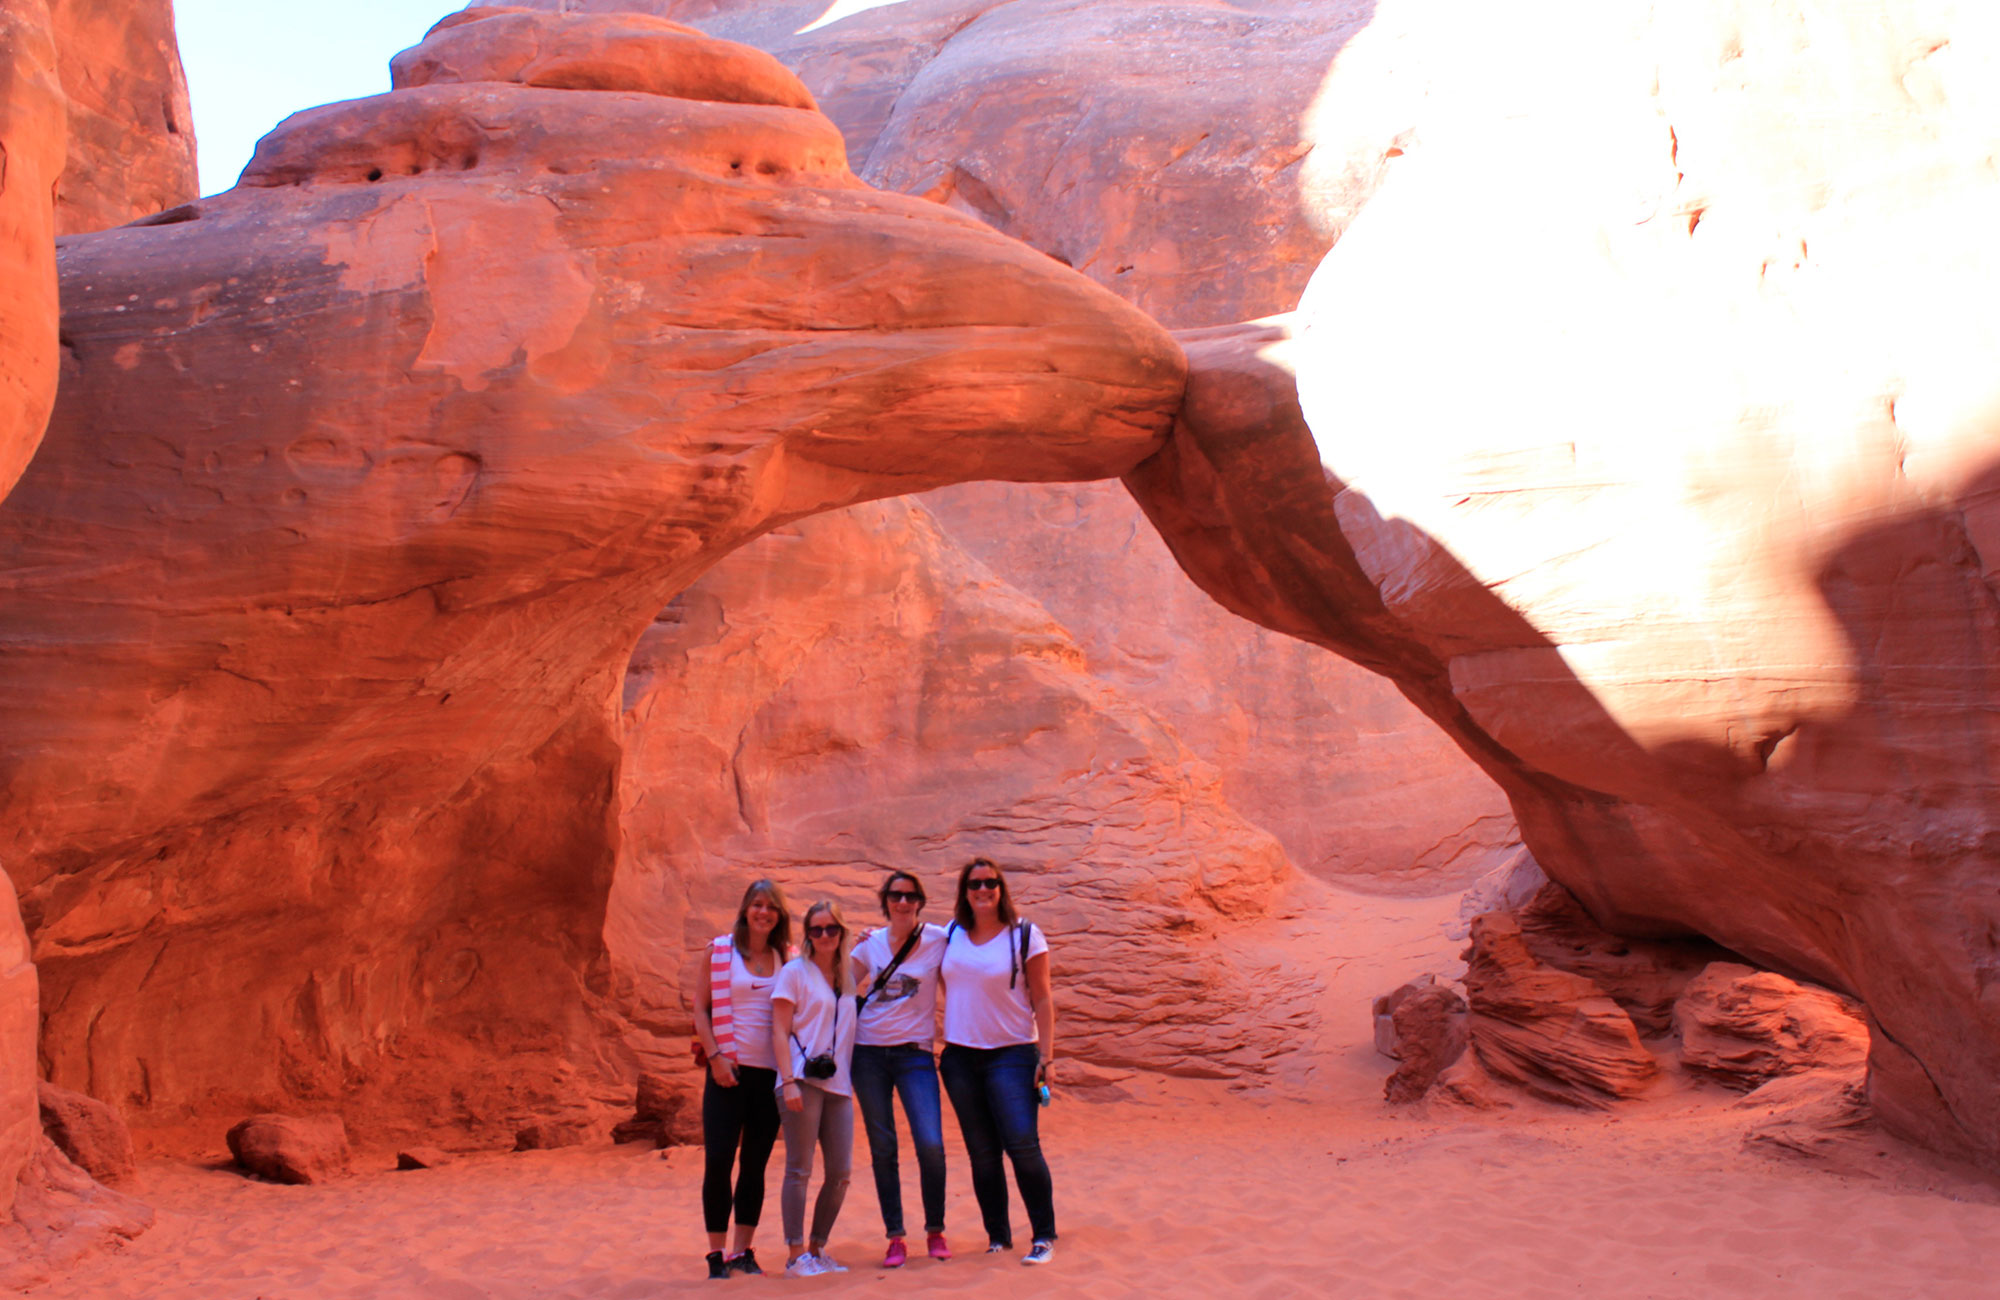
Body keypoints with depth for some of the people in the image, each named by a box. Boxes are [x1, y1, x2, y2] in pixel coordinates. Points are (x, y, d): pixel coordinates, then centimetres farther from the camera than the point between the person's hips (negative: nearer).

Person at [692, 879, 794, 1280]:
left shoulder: (787, 959, 7)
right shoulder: (718, 951, 2)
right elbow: (700, 1009, 1)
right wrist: (715, 1057, -8)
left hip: (771, 1072, 2)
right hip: (728, 1070, -2)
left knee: (756, 1165, 7)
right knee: (718, 1160, -4)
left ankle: (742, 1251, 16)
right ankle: (716, 1254, 6)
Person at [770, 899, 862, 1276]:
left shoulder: (847, 975, 15)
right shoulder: (795, 971, 0)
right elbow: (779, 1031, -6)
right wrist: (789, 1082, -15)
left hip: (838, 1084, 6)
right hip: (803, 1082, -6)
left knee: (841, 1171, 5)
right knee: (800, 1170, -4)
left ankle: (818, 1247, 18)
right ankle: (796, 1254, 3)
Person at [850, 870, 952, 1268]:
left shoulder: (938, 939, -1)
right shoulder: (870, 943, 6)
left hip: (915, 1053, -2)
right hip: (869, 1052, 2)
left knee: (930, 1145, -13)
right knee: (882, 1149, 5)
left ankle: (935, 1231, 7)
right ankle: (895, 1238, 14)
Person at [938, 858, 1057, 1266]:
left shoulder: (1025, 935, -3)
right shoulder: (950, 934, 6)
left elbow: (1042, 999, -3)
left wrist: (1045, 1056, -10)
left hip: (1012, 1054, -3)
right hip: (960, 1057, 3)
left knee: (1023, 1144, -13)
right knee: (982, 1153, 6)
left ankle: (1045, 1236, -2)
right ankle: (998, 1237, 16)